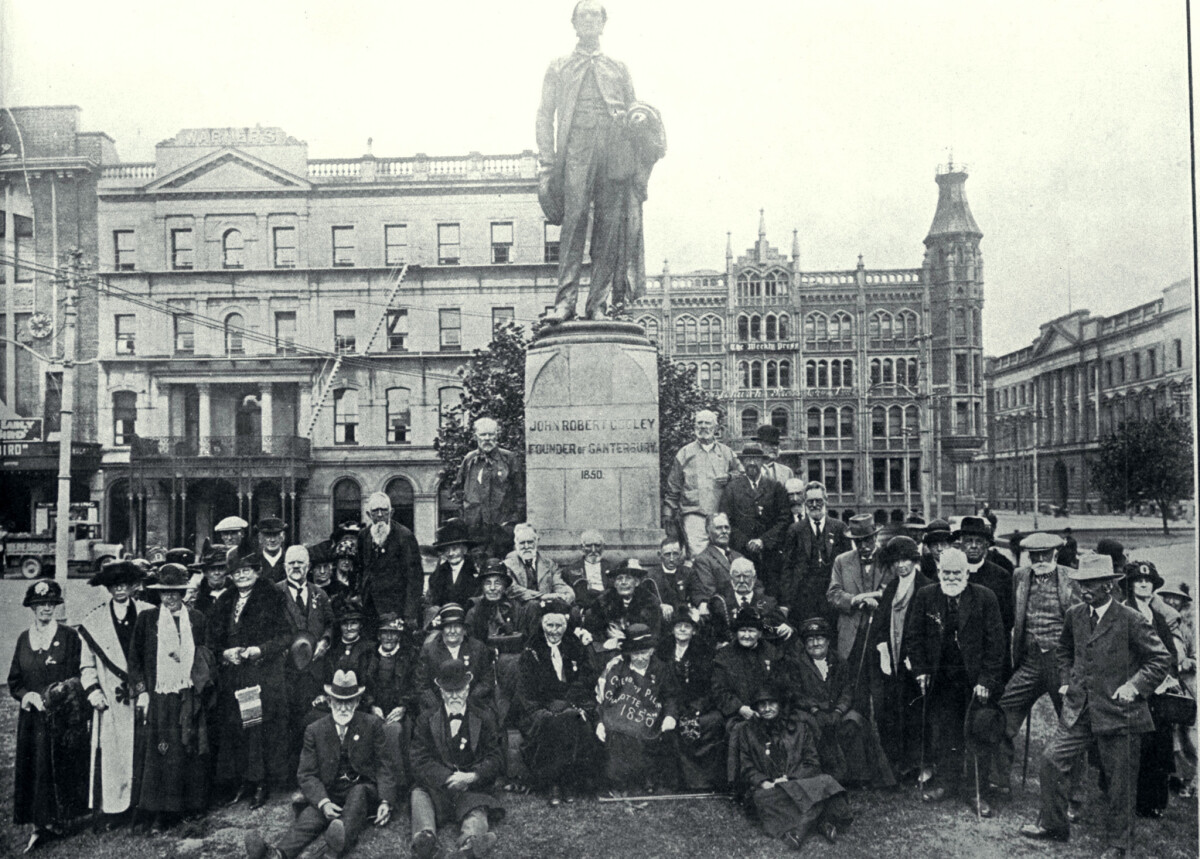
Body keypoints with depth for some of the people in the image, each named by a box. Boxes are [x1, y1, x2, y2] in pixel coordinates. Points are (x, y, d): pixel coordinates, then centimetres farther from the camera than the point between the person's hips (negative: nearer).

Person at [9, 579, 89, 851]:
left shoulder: (69, 636, -3)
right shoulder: (24, 638, 8)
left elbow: (78, 677, -5)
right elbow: (14, 681, 10)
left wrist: (56, 696, -19)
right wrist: (28, 695, -9)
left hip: (64, 717, -3)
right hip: (33, 717, 3)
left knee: (62, 766, 1)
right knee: (35, 769, 3)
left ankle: (61, 820, 14)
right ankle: (40, 826, 10)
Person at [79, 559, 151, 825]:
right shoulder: (94, 621, 7)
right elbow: (86, 664, 10)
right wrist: (93, 691, -3)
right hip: (110, 700, 1)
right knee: (111, 752, 1)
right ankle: (112, 808, 12)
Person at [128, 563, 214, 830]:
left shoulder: (197, 619, 9)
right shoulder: (147, 618, 4)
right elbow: (135, 658, 5)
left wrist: (203, 682, 2)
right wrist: (141, 690, -2)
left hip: (190, 697, 2)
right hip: (158, 696, -2)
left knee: (192, 751, 5)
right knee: (159, 753, -4)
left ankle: (193, 804, 19)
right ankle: (161, 812, 2)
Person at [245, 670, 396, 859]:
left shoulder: (373, 724, 3)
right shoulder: (314, 730, 6)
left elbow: (384, 766, 2)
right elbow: (307, 774, 2)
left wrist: (385, 801, -15)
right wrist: (323, 803, -18)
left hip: (364, 792, -1)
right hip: (328, 795, 1)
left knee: (358, 792, -35)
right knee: (309, 817, -29)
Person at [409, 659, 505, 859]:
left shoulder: (484, 719, 13)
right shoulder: (426, 720, 13)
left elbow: (496, 760, 6)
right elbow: (419, 761, 2)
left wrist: (472, 777, -15)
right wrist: (449, 778, -14)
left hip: (473, 787, -1)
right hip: (436, 788, 1)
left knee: (477, 811, -33)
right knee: (419, 794, -30)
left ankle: (470, 840, -62)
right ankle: (425, 837, -54)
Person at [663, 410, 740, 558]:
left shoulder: (726, 452, 15)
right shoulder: (684, 453, 11)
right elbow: (673, 488, 12)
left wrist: (729, 477, -1)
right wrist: (668, 514, 7)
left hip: (720, 514, 2)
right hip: (693, 513, -2)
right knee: (697, 553, -18)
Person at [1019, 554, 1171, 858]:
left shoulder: (1132, 621, -13)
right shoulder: (1074, 615, 5)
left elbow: (1161, 659, -7)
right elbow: (1064, 650, 23)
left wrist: (1135, 686, -15)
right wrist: (1066, 680, 12)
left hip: (1118, 712, -5)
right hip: (1078, 709, 5)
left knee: (1119, 781, 7)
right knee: (1052, 759, 2)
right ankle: (1052, 825, 19)